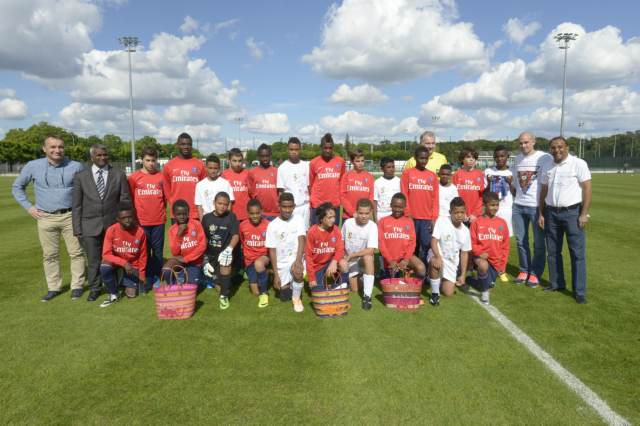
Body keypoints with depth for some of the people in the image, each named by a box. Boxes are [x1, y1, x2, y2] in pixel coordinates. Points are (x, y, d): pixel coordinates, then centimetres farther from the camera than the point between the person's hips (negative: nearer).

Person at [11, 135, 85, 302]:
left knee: (76, 253, 1)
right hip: (45, 218, 1)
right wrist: (28, 207, 5)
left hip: (70, 216, -1)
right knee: (50, 255, 8)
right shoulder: (33, 166, 0)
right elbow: (17, 187, 14)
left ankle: (77, 286, 13)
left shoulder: (76, 166, -2)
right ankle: (53, 288, 19)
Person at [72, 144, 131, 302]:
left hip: (113, 224, 0)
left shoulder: (119, 175, 3)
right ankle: (94, 289, 22)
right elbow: (76, 205, 4)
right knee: (93, 260, 6)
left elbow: (125, 201, 4)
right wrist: (77, 229, -1)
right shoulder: (80, 176, 4)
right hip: (90, 226, 0)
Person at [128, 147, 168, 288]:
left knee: (158, 250, 7)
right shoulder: (134, 177, -1)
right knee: (145, 251, 8)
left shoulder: (161, 177, 1)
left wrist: (159, 210, 6)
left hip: (159, 221, 1)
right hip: (141, 221, 0)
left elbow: (167, 197, 6)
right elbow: (130, 199, 5)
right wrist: (135, 215, 6)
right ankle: (147, 278, 18)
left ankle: (157, 277, 18)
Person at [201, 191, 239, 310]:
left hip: (224, 251, -4)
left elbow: (235, 235, -14)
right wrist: (205, 259, 1)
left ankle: (224, 296, -17)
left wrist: (229, 249, -33)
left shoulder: (231, 217, -7)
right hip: (210, 252, 4)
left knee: (225, 263, -31)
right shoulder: (206, 217, -1)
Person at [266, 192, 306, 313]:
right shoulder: (272, 225, -8)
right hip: (281, 262, 1)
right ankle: (288, 284, 36)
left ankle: (296, 297, -6)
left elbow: (301, 240, -18)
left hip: (296, 258, -1)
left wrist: (298, 261, -34)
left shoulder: (298, 220, -6)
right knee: (284, 296, 1)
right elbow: (272, 251, -7)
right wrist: (275, 274, -11)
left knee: (298, 271, -34)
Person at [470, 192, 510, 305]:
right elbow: (472, 243, -5)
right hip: (481, 257, -4)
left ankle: (480, 282, 50)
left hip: (495, 260, 4)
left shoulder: (502, 223, 2)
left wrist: (503, 264, 3)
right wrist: (480, 252, -23)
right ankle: (485, 292, -11)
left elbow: (505, 246, 6)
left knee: (489, 283, 10)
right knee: (483, 265, -36)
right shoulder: (477, 222, -6)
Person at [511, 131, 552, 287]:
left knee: (539, 243, 4)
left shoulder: (545, 158, -7)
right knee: (521, 241, 11)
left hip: (537, 206, -5)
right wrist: (516, 197, 12)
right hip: (518, 206, 5)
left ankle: (535, 273, 16)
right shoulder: (517, 159, 10)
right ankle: (524, 270, 23)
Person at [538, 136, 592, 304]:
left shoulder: (578, 164, -6)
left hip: (572, 212, -5)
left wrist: (584, 214, -13)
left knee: (577, 253, -2)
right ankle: (556, 283, 25)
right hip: (551, 213, 5)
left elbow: (587, 189, -8)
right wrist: (541, 214, 9)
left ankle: (579, 292, 4)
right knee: (553, 251, 11)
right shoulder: (547, 167, 9)